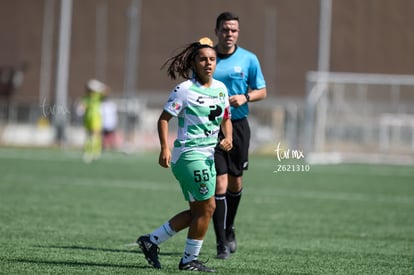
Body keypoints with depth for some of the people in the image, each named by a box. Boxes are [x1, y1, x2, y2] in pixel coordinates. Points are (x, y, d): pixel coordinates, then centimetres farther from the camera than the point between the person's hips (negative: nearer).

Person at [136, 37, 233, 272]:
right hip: (189, 154, -8)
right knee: (207, 207, -8)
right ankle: (190, 259, 4)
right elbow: (164, 118, -8)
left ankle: (151, 241, 19)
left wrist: (228, 138, 1)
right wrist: (165, 148, -18)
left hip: (208, 156, 8)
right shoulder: (185, 89, -10)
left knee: (196, 211, 10)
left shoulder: (221, 88, 11)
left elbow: (226, 119, 21)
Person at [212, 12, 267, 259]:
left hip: (238, 125, 1)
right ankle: (222, 244, -6)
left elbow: (262, 91, 6)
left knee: (236, 183, 11)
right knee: (220, 183, -9)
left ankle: (229, 229, 36)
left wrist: (245, 97, -15)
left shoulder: (249, 59, 0)